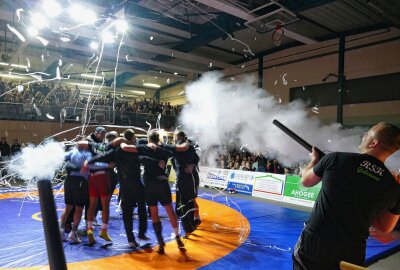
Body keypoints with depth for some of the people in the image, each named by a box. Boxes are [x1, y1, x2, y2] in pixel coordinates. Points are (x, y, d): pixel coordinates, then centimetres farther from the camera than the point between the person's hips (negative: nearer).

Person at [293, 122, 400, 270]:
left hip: (313, 246, -2)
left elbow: (306, 181, 6)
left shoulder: (336, 158, -11)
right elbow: (384, 227, 11)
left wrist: (314, 160, 24)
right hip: (351, 256, 3)